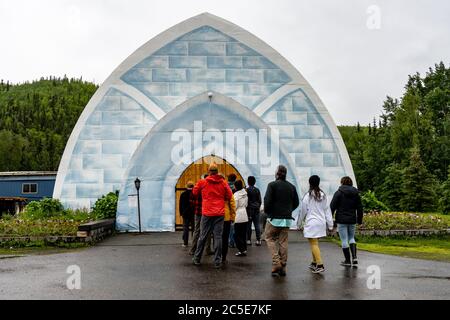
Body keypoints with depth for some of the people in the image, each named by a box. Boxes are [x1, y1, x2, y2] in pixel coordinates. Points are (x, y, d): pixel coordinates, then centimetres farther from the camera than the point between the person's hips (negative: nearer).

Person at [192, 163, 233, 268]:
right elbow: (229, 196, 2)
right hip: (219, 213, 0)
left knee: (203, 236, 10)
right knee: (218, 236, 2)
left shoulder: (202, 182, -1)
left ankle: (197, 259, 20)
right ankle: (217, 261, 4)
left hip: (206, 213, 0)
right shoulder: (223, 183, 0)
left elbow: (194, 192, 12)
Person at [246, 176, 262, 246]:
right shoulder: (257, 190, 5)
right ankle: (258, 240, 4)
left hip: (249, 209, -4)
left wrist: (245, 208, 2)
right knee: (257, 225, 5)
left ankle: (249, 240, 3)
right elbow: (260, 200, 10)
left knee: (248, 225, 1)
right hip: (256, 209, 4)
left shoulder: (247, 190, -9)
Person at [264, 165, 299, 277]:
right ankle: (282, 268, 12)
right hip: (287, 219, 5)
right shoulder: (291, 186, 8)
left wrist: (267, 211, 2)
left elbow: (267, 201, -16)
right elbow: (296, 203, 11)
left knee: (270, 238, 10)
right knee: (283, 242, 9)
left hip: (274, 218, -4)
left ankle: (276, 263, -5)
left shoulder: (272, 185, -9)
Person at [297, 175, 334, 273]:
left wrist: (299, 224, 6)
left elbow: (303, 211, -4)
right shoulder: (323, 195, 6)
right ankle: (314, 263, 27)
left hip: (311, 223, -6)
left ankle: (320, 265, -11)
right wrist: (330, 224, 12)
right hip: (321, 222, 6)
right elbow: (327, 210, 8)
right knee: (314, 243, 18)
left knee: (314, 244, -4)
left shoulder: (307, 196, -10)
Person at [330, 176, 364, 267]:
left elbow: (332, 206, -9)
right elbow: (359, 208, 11)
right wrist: (359, 220, 19)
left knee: (344, 240, 3)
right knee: (351, 238, 19)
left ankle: (348, 261, 9)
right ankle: (354, 257, 3)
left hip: (341, 220, -5)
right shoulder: (356, 194, 7)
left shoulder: (339, 193, -7)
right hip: (352, 220, 5)